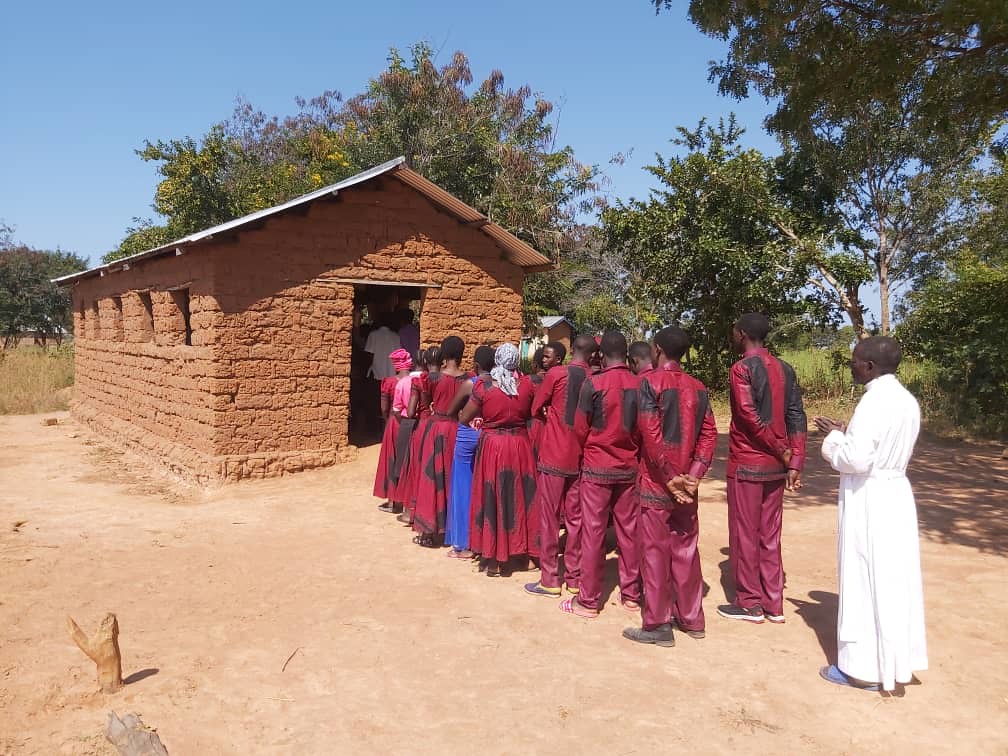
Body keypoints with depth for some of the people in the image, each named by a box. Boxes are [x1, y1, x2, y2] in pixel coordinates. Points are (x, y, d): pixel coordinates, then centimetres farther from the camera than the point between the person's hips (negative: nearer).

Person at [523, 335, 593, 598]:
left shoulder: (556, 373, -10)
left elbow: (536, 410, 0)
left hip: (553, 454, -3)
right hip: (580, 456, 3)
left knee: (549, 517, 5)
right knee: (575, 517, 12)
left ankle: (550, 580, 10)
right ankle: (574, 577, 19)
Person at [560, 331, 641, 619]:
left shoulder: (593, 384, -12)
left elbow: (580, 429, -6)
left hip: (596, 468, -3)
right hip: (629, 468, 3)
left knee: (593, 533, 3)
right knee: (628, 531, 12)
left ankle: (588, 600, 11)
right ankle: (631, 594, 22)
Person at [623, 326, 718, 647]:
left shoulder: (649, 381, -10)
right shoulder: (697, 387, 8)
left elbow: (650, 434, -18)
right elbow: (709, 435, 1)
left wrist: (669, 477, -13)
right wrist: (693, 475, -5)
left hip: (656, 481, -6)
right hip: (686, 484, 6)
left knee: (655, 552, 2)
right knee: (686, 551, 14)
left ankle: (658, 624, 9)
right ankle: (691, 618, 24)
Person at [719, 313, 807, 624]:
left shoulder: (741, 369, -12)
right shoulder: (784, 369, 8)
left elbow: (750, 416, -20)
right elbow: (797, 418, 4)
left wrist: (781, 450, -10)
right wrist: (794, 462, 2)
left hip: (746, 464, -7)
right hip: (775, 465, 7)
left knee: (744, 535, 4)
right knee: (770, 535, 13)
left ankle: (750, 604, 12)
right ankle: (773, 604, 19)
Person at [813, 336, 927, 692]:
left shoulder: (874, 401, -20)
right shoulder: (906, 400, 8)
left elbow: (856, 459, -23)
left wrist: (833, 440, -5)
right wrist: (846, 433, 11)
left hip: (868, 501, -9)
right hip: (896, 495, 9)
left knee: (865, 582, 3)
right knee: (895, 580, 16)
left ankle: (864, 668, 14)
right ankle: (896, 662, 27)